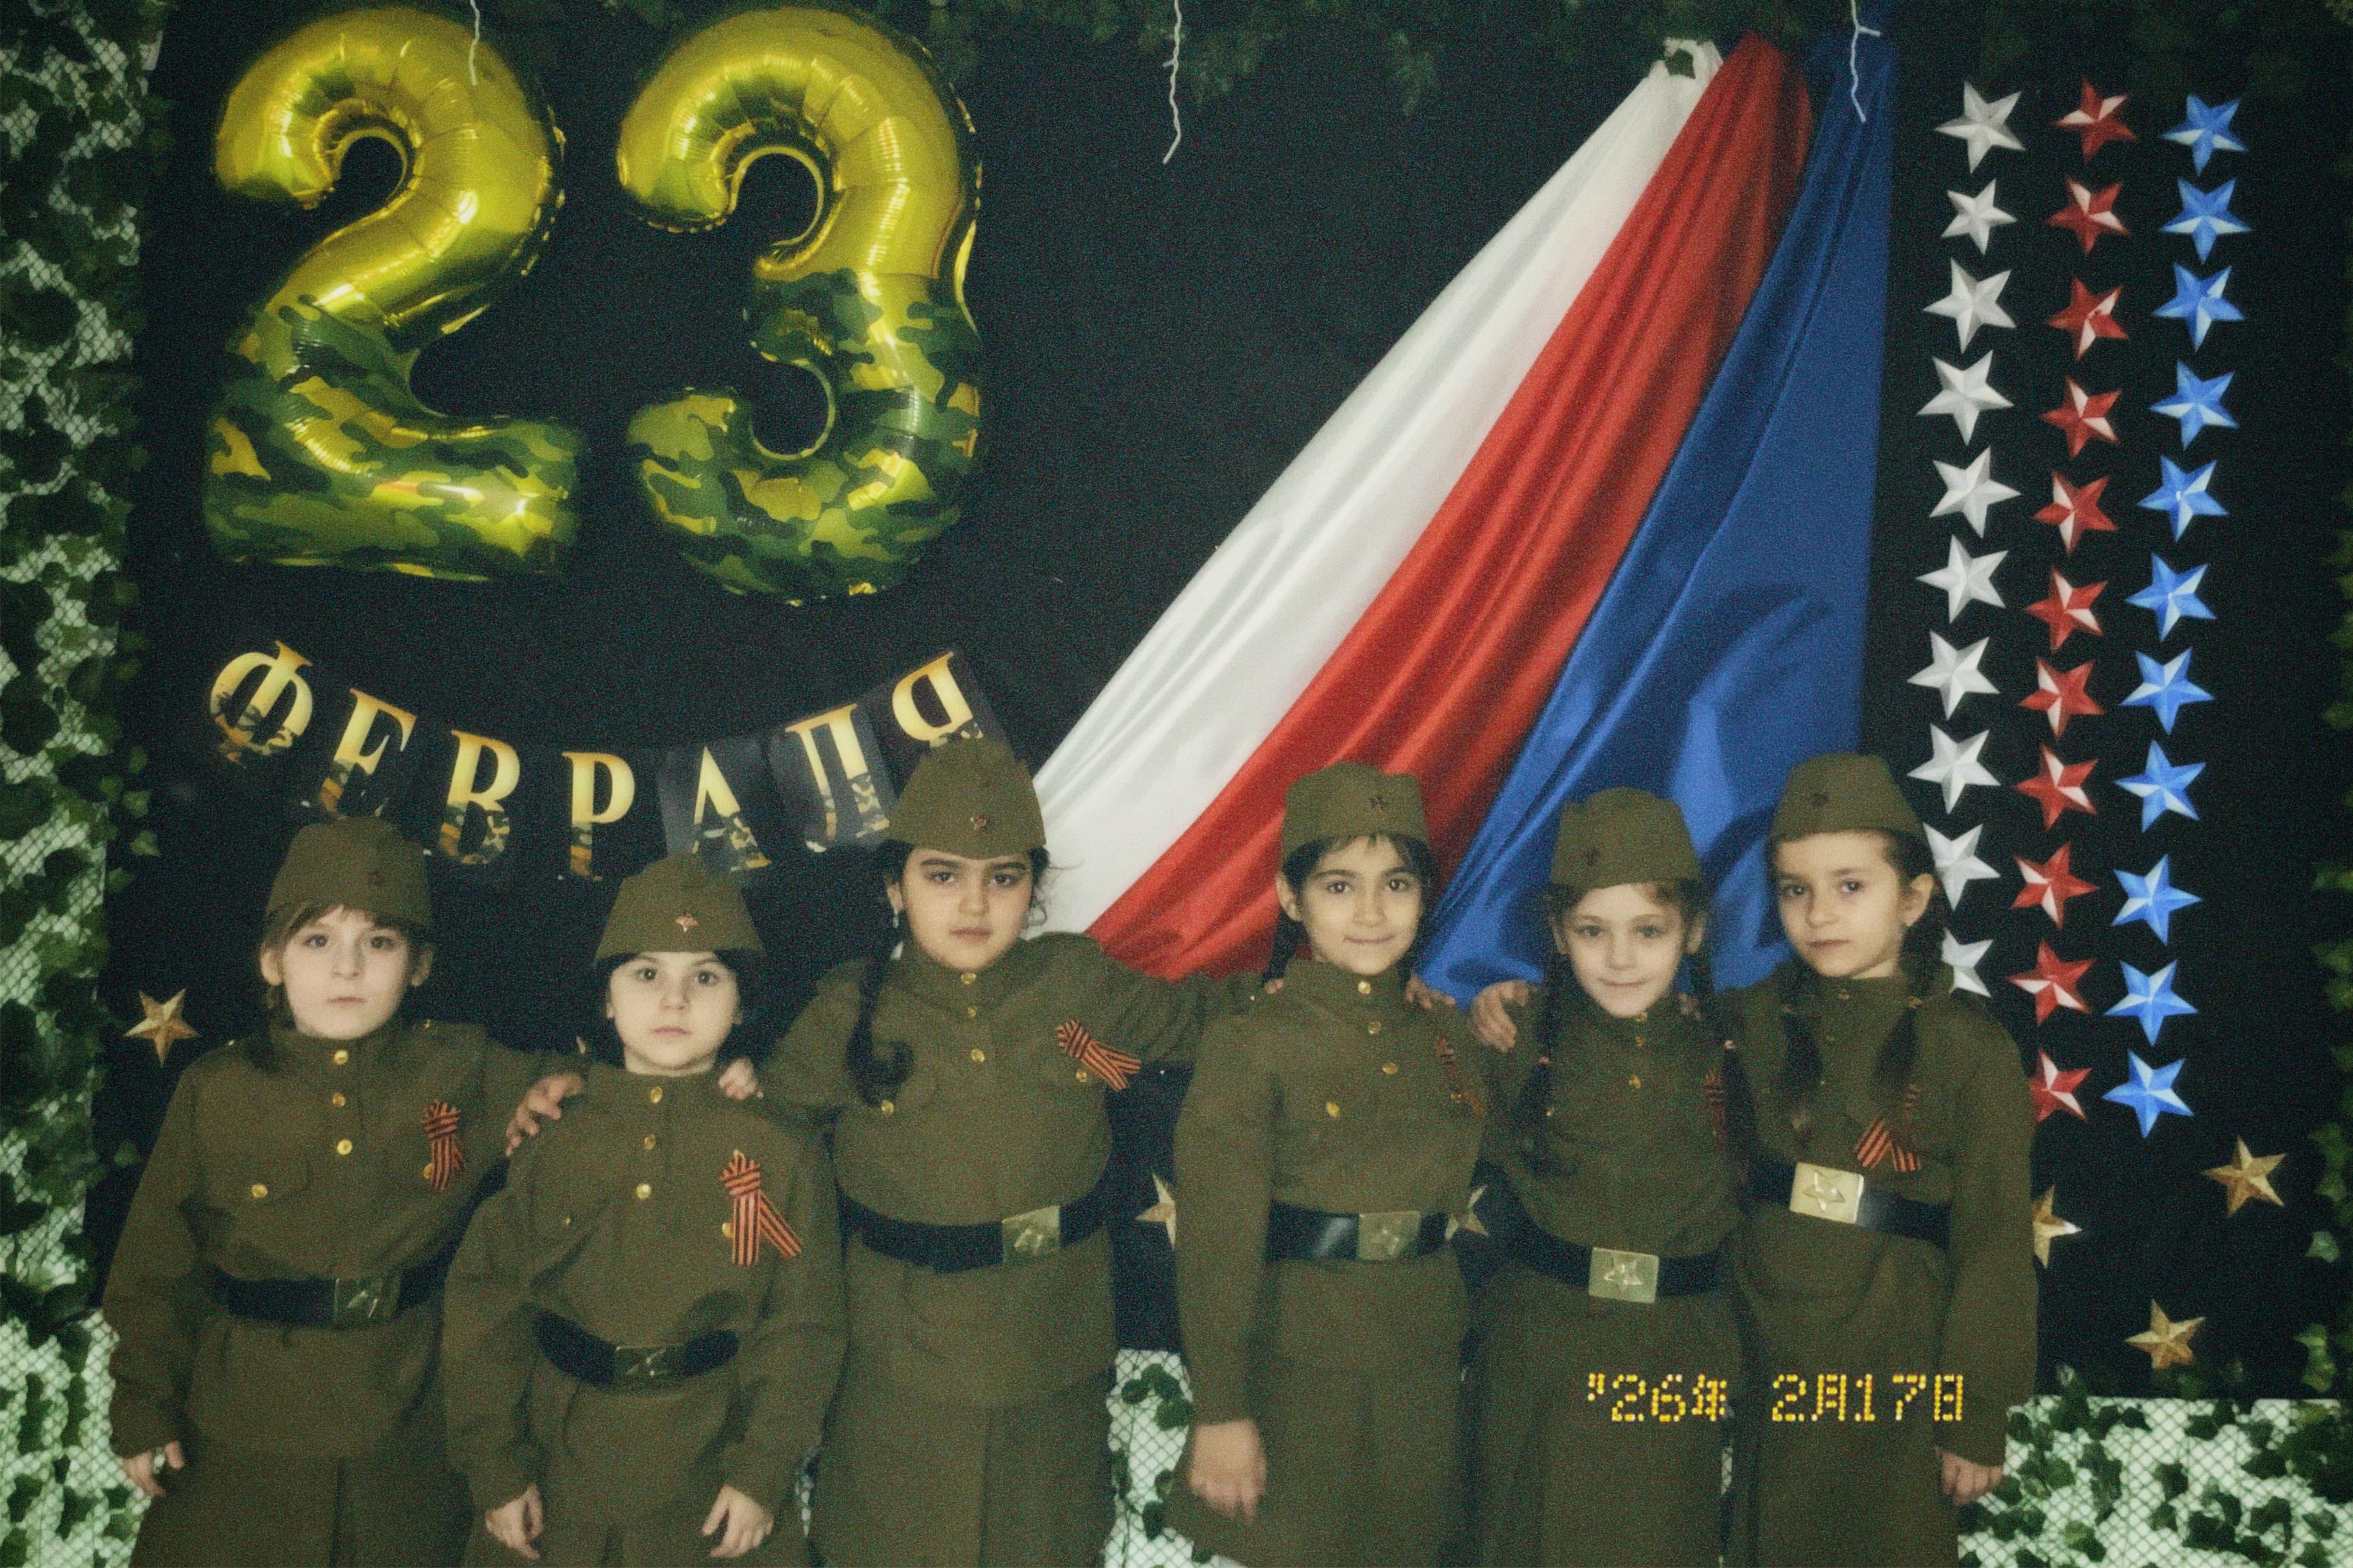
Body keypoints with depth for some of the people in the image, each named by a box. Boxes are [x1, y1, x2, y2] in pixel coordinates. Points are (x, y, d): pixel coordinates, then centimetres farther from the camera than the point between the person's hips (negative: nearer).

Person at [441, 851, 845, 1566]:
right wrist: (495, 1469, -4)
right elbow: (486, 1301, -1)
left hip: (711, 1477, -1)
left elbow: (803, 1326, -5)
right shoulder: (549, 1138, -1)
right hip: (559, 1474, 2)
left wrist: (764, 1474, -9)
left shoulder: (781, 1154, -5)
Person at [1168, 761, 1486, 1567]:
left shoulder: (1446, 1038, 5)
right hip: (1300, 1379, -5)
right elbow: (1216, 1248, -14)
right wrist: (1219, 1412, -15)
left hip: (1426, 1380, 5)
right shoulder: (1249, 1048, -12)